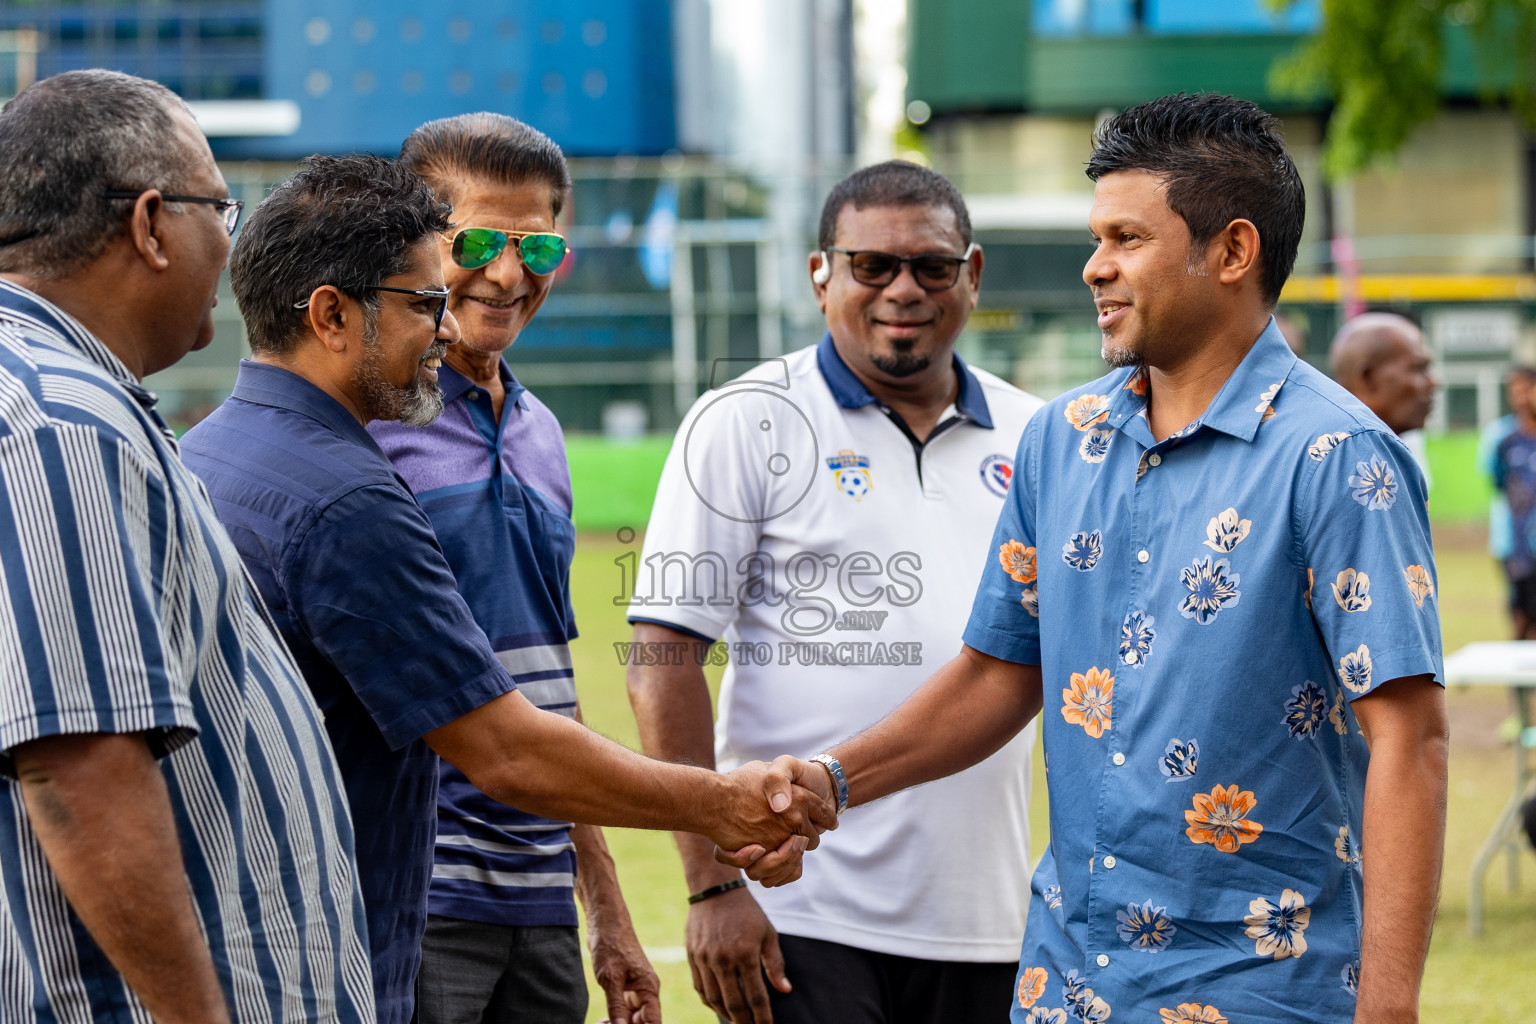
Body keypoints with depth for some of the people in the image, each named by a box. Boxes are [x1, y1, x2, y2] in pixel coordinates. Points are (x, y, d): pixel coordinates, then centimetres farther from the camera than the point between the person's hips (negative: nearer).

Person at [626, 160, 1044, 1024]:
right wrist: (712, 886, -12)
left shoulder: (1030, 436, 12)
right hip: (802, 921, -4)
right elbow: (664, 659, -6)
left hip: (984, 926, 4)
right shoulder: (748, 423, -1)